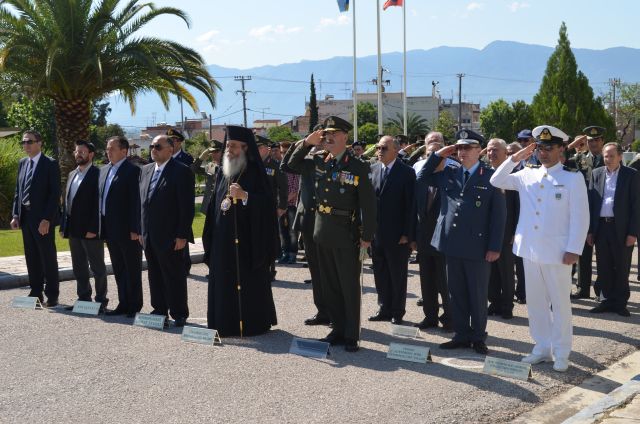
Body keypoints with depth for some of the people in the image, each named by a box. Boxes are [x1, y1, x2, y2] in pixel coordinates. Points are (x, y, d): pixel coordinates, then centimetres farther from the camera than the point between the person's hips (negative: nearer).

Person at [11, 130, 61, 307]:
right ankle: (35, 292, 20)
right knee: (31, 258, 11)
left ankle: (52, 296, 6)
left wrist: (46, 219, -19)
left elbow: (55, 193, -12)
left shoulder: (50, 164, -7)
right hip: (25, 217, 6)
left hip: (43, 219, -6)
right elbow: (18, 191, 16)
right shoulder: (22, 163, 13)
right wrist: (16, 215, 5)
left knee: (48, 257, 0)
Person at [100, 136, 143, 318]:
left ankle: (134, 307, 11)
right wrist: (101, 226, 11)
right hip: (110, 229, 8)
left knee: (132, 270, 3)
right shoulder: (104, 170, 13)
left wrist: (135, 229, -19)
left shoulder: (133, 171, -12)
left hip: (127, 230, -8)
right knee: (118, 270, 14)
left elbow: (136, 201, -16)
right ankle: (123, 304, 22)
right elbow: (101, 198, 15)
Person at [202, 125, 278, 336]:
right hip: (222, 238, 6)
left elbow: (267, 203, -12)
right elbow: (215, 204, 16)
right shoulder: (222, 173, 12)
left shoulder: (255, 173, -6)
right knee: (225, 282, 7)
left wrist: (244, 196, -26)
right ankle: (227, 323, 16)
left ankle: (252, 323, 9)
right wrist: (211, 235, 11)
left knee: (249, 282, 0)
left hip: (247, 238, -6)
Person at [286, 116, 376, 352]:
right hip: (322, 233, 6)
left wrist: (367, 236, -11)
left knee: (349, 287, 3)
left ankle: (351, 336, 11)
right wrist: (306, 143, 6)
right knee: (330, 286, 13)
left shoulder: (358, 167, -9)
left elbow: (368, 205, -9)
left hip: (346, 235, -6)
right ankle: (338, 330, 25)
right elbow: (293, 165, 22)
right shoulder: (319, 162, 6)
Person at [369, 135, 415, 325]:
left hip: (396, 235, -5)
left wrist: (406, 233, -13)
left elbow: (410, 205, -10)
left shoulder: (406, 172, -8)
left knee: (398, 275, 7)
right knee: (380, 273, 12)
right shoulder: (372, 169, 7)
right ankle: (384, 309, 24)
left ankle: (397, 312, 18)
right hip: (376, 231, 5)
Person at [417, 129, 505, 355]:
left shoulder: (491, 177, -4)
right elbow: (422, 178, 17)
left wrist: (495, 247, -11)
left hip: (478, 246, -4)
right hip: (452, 244, 4)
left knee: (478, 295, 7)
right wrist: (438, 156, 4)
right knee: (456, 293, 12)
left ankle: (478, 338, 19)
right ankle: (461, 335, 22)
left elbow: (498, 215, -6)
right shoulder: (448, 173, 9)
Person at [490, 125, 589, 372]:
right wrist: (515, 159, 0)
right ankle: (542, 347, 24)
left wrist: (573, 250, -14)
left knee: (560, 302, 3)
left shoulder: (573, 178, -4)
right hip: (530, 249, 5)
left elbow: (580, 217, -8)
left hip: (557, 251, -5)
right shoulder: (527, 175, 9)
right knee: (535, 301, 11)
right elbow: (496, 181, 10)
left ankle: (561, 353, 14)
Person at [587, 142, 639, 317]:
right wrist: (590, 230, 3)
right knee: (603, 268, 10)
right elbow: (590, 202, 7)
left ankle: (620, 303, 17)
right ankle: (608, 300, 21)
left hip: (621, 229, -3)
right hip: (601, 227, 3)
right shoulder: (596, 173, 7)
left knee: (621, 268, 6)